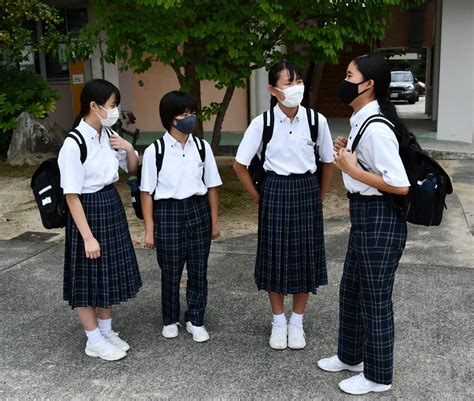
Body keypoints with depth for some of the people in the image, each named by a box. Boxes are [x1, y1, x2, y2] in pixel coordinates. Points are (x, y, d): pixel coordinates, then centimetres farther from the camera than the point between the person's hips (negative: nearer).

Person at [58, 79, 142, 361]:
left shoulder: (110, 136, 1)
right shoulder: (74, 144, -19)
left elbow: (133, 169, 16)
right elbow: (72, 195, -18)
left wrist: (128, 148, -5)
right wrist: (88, 236, -19)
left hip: (112, 207, 7)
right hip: (88, 211, -7)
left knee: (110, 275, 17)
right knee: (89, 278, 7)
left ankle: (107, 332, 35)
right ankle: (94, 341, 24)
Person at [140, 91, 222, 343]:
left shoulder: (202, 147, -1)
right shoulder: (154, 151, -9)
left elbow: (211, 186, 5)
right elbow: (146, 192, -6)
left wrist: (214, 221, 7)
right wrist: (149, 228, -5)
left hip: (198, 210, 3)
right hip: (168, 212, -2)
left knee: (198, 270, 10)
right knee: (170, 272, 10)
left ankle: (195, 320, 29)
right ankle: (170, 320, 32)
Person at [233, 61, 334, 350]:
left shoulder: (316, 120, -6)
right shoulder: (261, 123, -9)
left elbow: (328, 161, 7)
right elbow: (240, 165, -1)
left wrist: (319, 196, 8)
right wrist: (259, 197, 1)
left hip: (307, 191, 1)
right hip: (275, 192, -1)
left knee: (305, 257, 7)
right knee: (275, 257, 6)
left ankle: (297, 322, 26)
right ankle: (279, 322, 25)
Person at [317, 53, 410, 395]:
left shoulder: (376, 128, -23)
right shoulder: (362, 121, 7)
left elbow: (400, 185, -25)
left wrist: (354, 171, -20)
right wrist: (349, 152, 3)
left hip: (380, 219, -10)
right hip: (364, 216, 10)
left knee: (375, 299, 6)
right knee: (351, 290, 22)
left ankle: (377, 376, 26)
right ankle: (351, 356, 42)